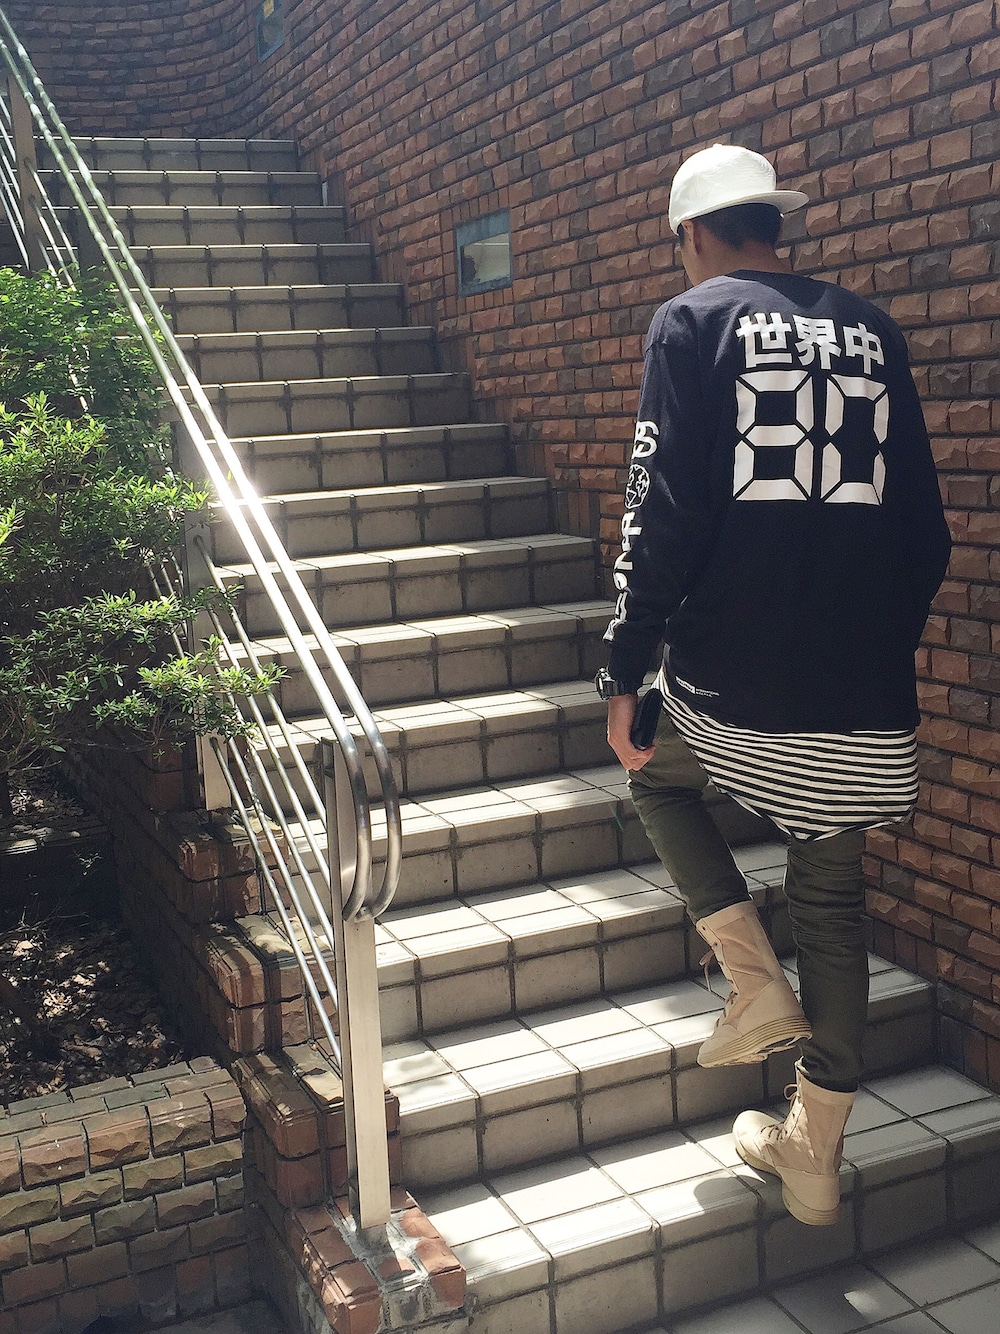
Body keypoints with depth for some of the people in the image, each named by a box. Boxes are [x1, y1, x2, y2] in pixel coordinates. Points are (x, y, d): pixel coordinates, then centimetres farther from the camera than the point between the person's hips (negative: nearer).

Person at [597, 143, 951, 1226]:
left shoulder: (693, 323, -1)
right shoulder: (871, 331, 13)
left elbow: (664, 514, -10)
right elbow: (924, 524, 14)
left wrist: (623, 670, -5)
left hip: (736, 670, -4)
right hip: (863, 690, 5)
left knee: (658, 774, 27)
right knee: (831, 899, 14)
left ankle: (757, 983, 14)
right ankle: (813, 1154, 25)